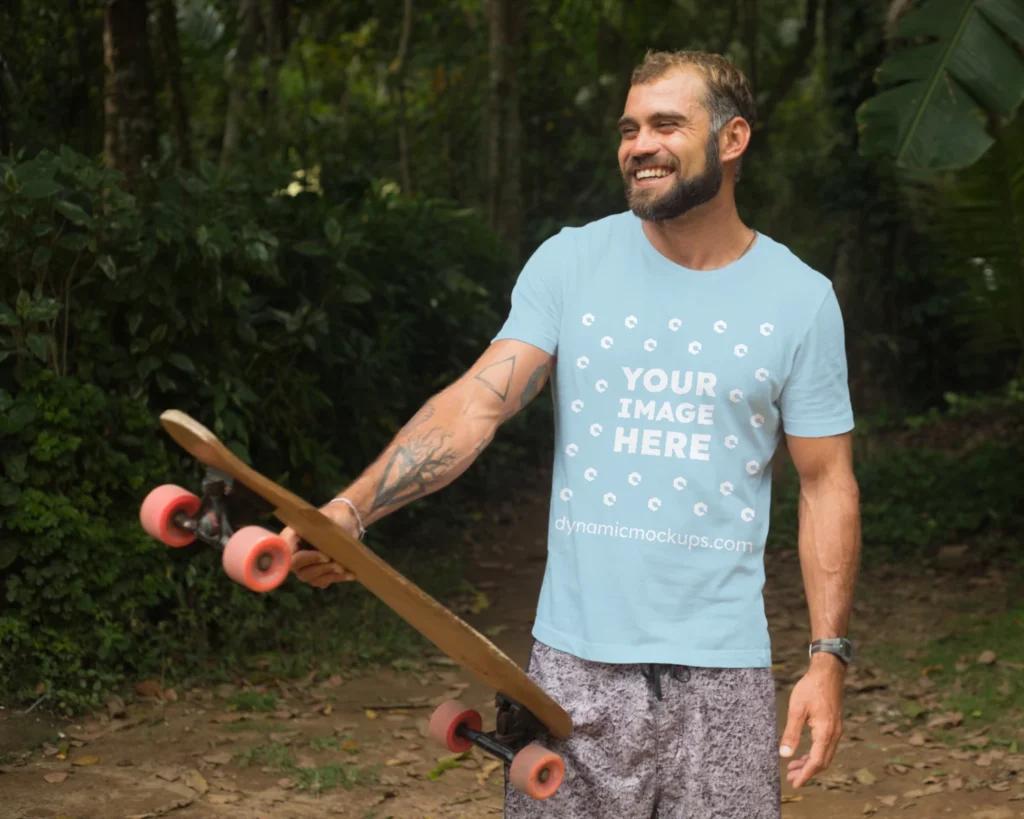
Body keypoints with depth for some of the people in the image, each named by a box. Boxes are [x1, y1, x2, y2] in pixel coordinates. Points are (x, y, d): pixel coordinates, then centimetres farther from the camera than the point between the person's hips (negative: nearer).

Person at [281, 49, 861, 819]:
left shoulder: (800, 298, 1)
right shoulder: (570, 263, 1)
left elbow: (826, 483, 4)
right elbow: (477, 402, -9)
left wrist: (829, 657, -3)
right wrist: (350, 509, -23)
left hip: (721, 670, 0)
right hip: (576, 662, 0)